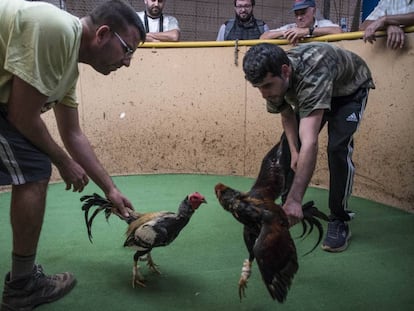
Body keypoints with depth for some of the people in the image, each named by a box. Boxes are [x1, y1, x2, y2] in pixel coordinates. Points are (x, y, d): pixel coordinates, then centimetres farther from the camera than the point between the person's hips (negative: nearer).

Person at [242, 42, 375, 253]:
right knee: (289, 145, -3)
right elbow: (287, 114, -6)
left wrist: (295, 199, -59)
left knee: (338, 148, -24)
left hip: (350, 88, -6)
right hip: (309, 92, 6)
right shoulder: (273, 79, -26)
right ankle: (287, 205, 15)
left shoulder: (312, 74, -47)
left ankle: (339, 222, -9)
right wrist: (294, 152, -20)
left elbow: (310, 143, -54)